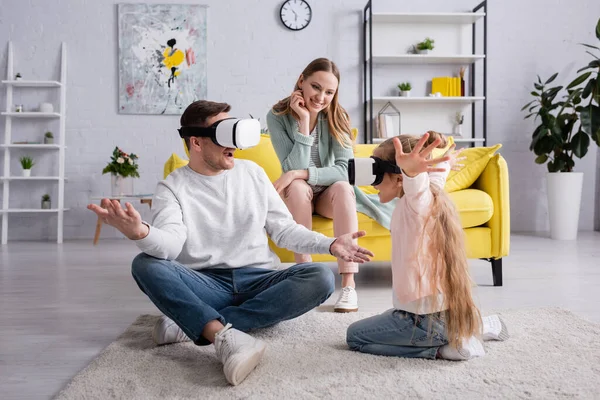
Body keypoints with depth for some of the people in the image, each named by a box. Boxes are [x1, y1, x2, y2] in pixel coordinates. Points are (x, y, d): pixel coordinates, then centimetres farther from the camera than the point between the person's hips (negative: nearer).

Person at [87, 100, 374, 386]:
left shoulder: (252, 172, 9)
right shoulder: (171, 188, 0)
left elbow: (284, 229, 10)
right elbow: (169, 245, -19)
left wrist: (330, 244, -6)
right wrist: (140, 232, -43)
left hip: (259, 280, 3)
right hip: (206, 286, -2)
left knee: (320, 277, -25)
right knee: (145, 265, -27)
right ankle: (225, 336, -43)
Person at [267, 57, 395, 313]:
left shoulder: (337, 117, -11)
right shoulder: (277, 116, -15)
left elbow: (343, 171, -21)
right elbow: (294, 169, -23)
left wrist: (301, 173, -33)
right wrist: (304, 121, -29)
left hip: (328, 193, 1)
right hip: (297, 196, -1)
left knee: (343, 187, -32)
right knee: (298, 186, -34)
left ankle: (349, 284, -36)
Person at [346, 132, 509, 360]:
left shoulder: (416, 202, -17)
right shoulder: (431, 196, 8)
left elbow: (418, 185, -43)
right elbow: (436, 175, 33)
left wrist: (411, 171, -66)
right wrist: (445, 163, 55)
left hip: (426, 317, -9)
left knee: (355, 336, 4)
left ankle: (441, 348, -5)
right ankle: (483, 326, 23)